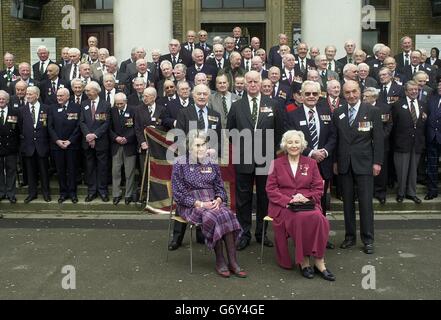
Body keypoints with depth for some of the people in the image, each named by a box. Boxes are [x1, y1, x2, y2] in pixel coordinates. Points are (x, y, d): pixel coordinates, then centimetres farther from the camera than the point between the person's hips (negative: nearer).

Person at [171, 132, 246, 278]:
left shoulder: (212, 163, 13)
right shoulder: (180, 164, 0)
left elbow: (220, 187, 15)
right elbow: (178, 194, -4)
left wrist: (218, 200, -7)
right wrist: (200, 204, -15)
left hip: (213, 202, 4)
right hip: (190, 205, -3)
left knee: (228, 215, -28)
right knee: (211, 217, -33)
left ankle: (232, 262, -27)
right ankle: (220, 261, -21)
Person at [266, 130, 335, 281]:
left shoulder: (311, 163, 17)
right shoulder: (276, 164, 13)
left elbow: (318, 189, 11)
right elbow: (270, 189, 4)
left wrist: (305, 197, -10)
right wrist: (288, 201, -12)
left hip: (307, 204, 2)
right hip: (282, 205, -2)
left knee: (318, 218, -33)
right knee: (301, 218, -35)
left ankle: (318, 260, -25)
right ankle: (304, 261, -22)